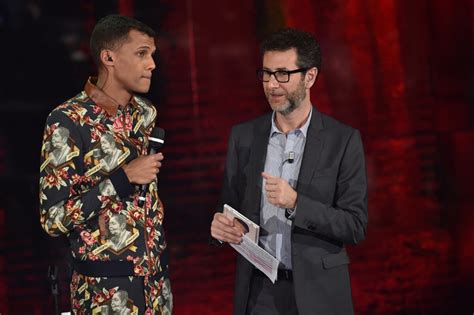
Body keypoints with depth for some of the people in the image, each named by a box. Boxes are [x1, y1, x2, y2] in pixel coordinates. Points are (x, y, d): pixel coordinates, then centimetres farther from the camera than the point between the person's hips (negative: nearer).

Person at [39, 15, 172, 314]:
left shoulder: (146, 112, 5)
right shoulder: (69, 120, -16)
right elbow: (53, 218, -18)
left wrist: (161, 257, 13)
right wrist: (122, 178, -21)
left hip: (155, 275, 6)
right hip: (105, 288, -6)